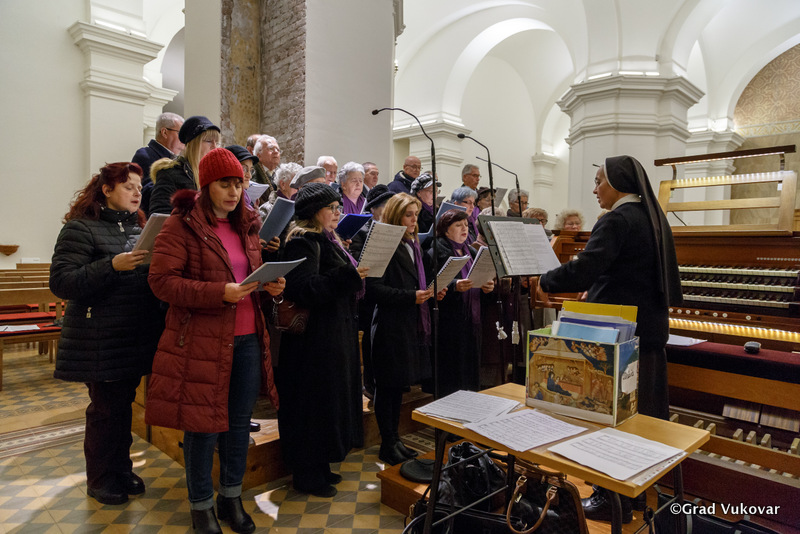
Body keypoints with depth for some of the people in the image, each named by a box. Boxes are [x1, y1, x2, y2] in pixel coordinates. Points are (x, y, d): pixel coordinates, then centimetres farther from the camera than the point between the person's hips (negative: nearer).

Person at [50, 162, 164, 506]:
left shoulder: (139, 226, 13)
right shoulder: (81, 229, -8)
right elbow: (61, 283, -16)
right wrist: (112, 266, -26)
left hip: (137, 335, 6)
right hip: (101, 340, -6)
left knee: (124, 404, 16)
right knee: (106, 407, 5)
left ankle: (121, 469, 32)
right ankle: (100, 480, 24)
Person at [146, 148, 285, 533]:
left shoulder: (247, 224, 12)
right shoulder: (181, 224, -7)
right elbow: (161, 281, -13)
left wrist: (271, 284, -1)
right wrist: (220, 293, -23)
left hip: (247, 338, 6)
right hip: (200, 339, -5)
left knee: (240, 422, 15)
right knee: (202, 424, 7)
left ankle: (231, 497, 35)